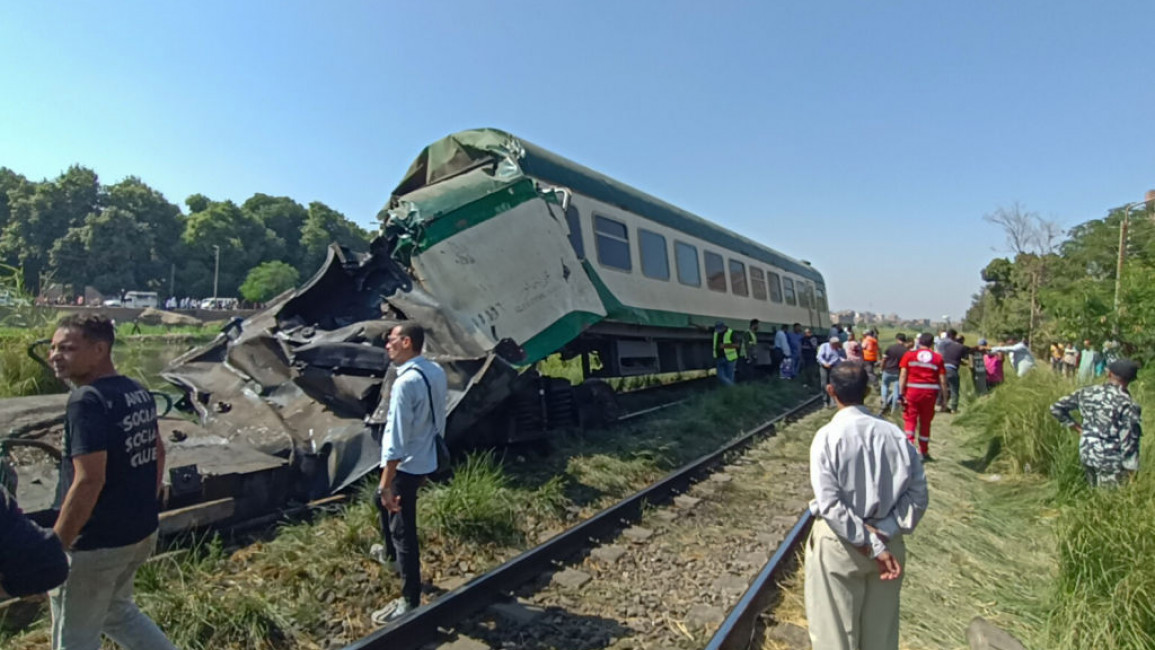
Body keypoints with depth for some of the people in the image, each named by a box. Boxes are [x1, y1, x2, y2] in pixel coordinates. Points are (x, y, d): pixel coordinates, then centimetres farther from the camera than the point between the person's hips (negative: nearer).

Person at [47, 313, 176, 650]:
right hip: (140, 532, 8)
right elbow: (158, 451, 16)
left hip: (95, 543, -8)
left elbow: (89, 481, -27)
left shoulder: (87, 400, -22)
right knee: (117, 611, 28)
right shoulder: (139, 393, 4)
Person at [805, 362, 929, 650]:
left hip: (839, 545, -4)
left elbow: (830, 504, -21)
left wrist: (872, 547, -15)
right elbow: (918, 493, -6)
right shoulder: (893, 433, -6)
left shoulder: (828, 436, -17)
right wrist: (885, 532, -8)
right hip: (887, 543, 4)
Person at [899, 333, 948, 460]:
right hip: (930, 392, 2)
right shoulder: (938, 358, 4)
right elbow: (942, 380, 3)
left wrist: (901, 393, -5)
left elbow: (903, 375, -6)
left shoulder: (909, 355, 2)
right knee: (925, 421, 12)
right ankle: (924, 452, 22)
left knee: (910, 419, 2)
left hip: (912, 391, -1)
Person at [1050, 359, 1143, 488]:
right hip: (1111, 461, -5)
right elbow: (1129, 443, -15)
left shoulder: (1087, 393, -2)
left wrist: (1076, 427, 10)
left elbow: (1056, 408, 5)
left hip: (1086, 454, 5)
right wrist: (1131, 469, -6)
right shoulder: (1128, 405, -18)